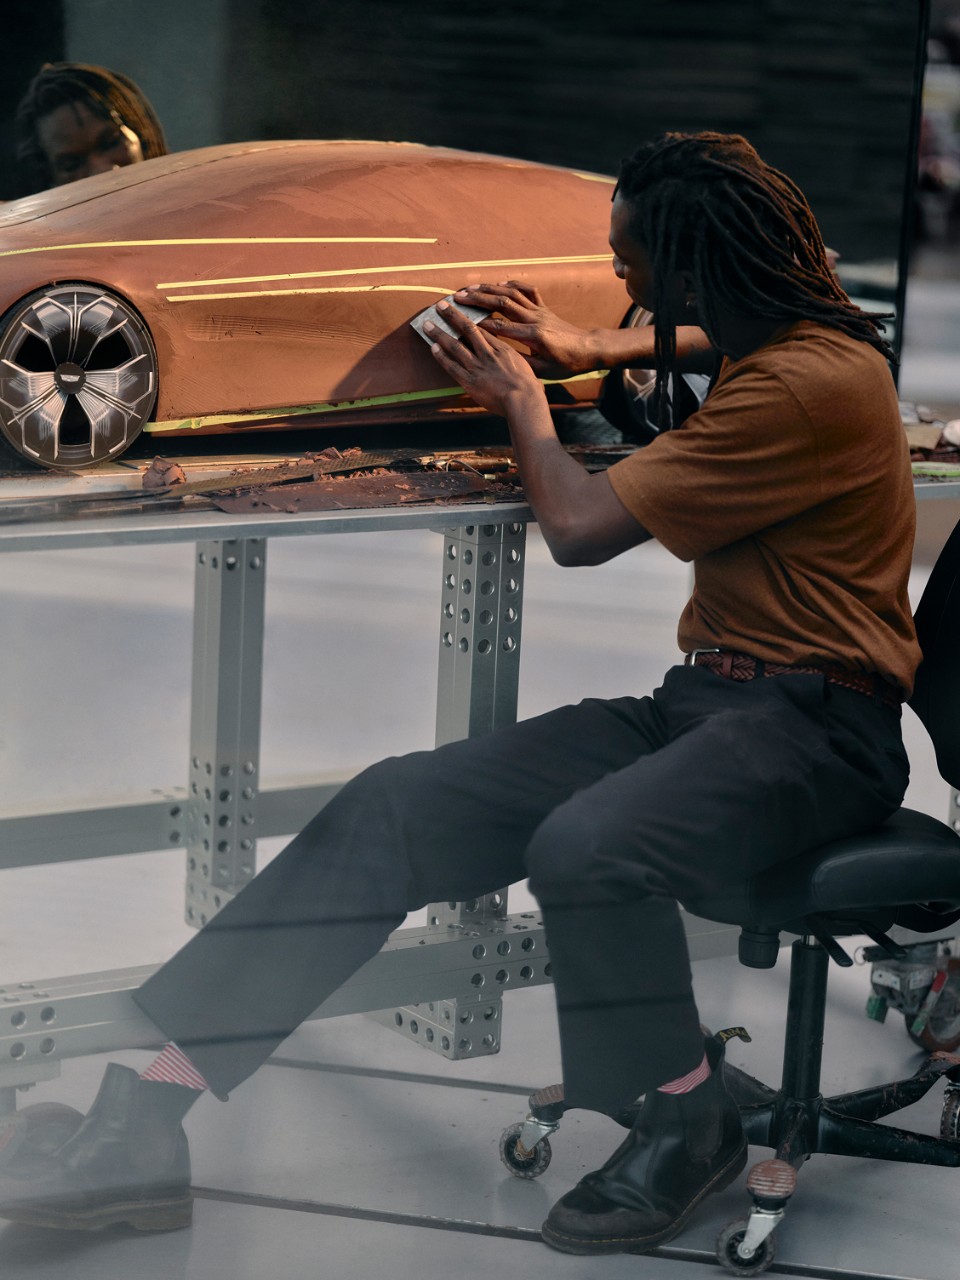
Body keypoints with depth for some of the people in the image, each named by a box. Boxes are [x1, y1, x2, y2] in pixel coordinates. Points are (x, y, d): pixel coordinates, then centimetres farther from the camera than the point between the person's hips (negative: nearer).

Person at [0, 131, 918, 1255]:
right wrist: (589, 352, 30)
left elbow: (579, 525, -16)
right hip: (701, 700, 9)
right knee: (395, 808, -10)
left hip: (813, 726, -9)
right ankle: (148, 1122, -16)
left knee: (583, 848, -39)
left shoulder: (812, 381, -18)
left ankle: (687, 1122, -10)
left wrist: (523, 400, 3)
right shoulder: (787, 336, 14)